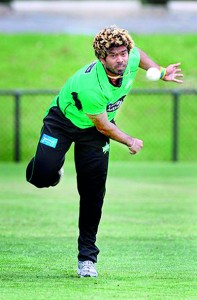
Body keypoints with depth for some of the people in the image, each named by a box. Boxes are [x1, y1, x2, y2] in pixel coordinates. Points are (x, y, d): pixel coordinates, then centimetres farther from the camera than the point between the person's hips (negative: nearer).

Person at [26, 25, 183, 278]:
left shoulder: (131, 60, -22)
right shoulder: (89, 86, -39)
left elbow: (138, 53, 8)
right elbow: (103, 126, -23)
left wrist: (161, 72, 6)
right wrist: (130, 142, -10)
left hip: (93, 134, 5)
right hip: (63, 121, -5)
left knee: (93, 194, -3)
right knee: (44, 176, -22)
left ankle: (87, 257, 6)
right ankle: (49, 164, 18)